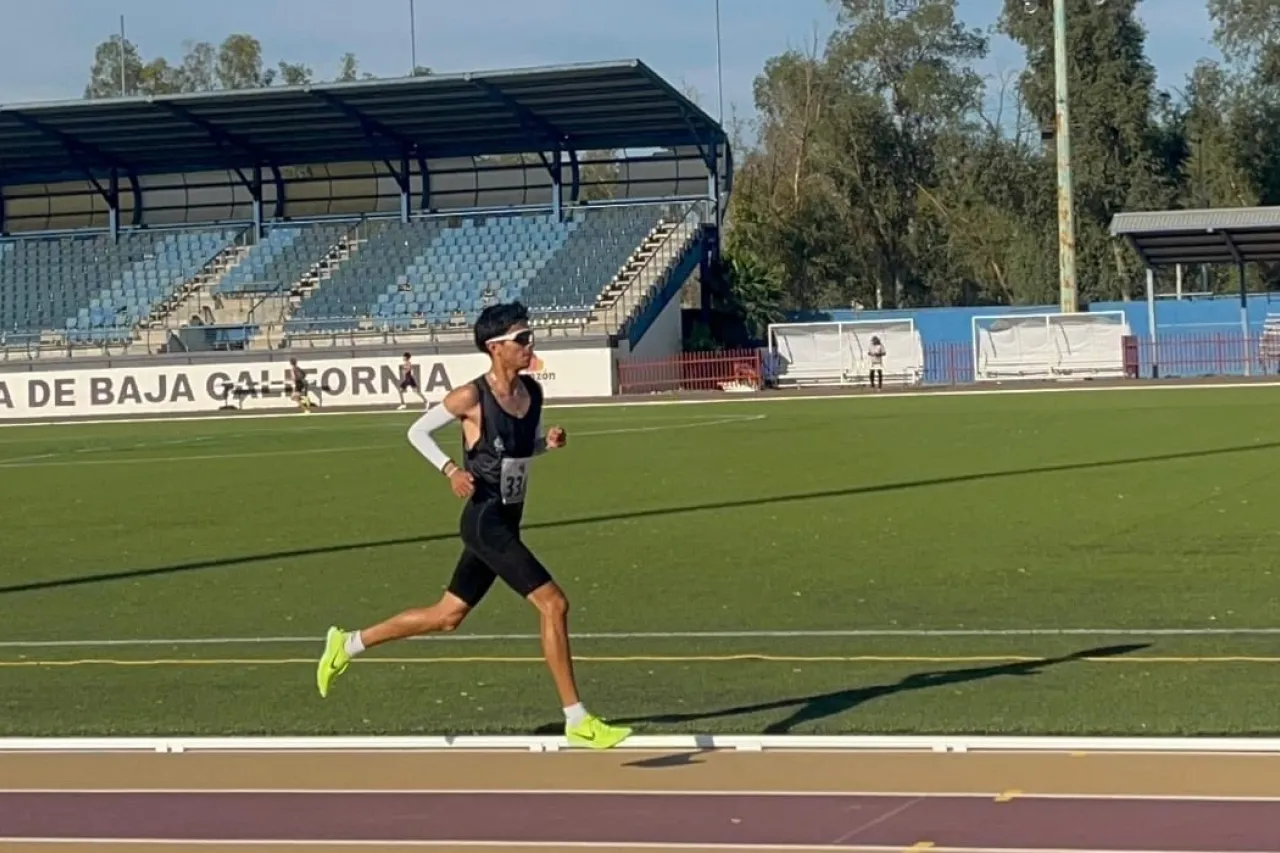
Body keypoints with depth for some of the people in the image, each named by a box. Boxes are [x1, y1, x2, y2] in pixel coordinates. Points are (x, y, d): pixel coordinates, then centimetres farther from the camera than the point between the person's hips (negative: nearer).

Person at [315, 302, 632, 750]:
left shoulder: (532, 391, 5)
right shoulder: (472, 397, -15)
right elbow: (417, 432, -5)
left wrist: (549, 442, -1)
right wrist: (451, 468, -19)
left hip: (506, 523, 9)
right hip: (484, 522, -9)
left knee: (447, 616, 18)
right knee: (554, 604, -14)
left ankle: (346, 644, 33)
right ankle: (577, 721, -7)